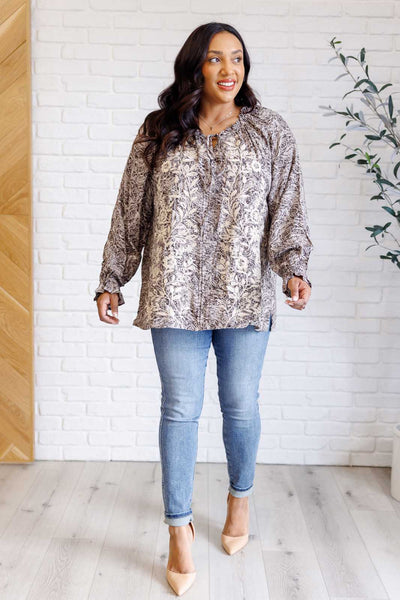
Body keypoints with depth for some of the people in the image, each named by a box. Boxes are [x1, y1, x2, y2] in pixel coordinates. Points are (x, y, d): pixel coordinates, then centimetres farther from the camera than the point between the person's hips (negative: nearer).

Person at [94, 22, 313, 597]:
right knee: (180, 409, 3)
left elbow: (288, 206, -1)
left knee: (241, 406, 11)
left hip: (245, 294, 0)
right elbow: (131, 212, 7)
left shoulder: (271, 132, 6)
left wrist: (294, 267, -17)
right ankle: (179, 528, 19)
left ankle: (240, 497, 38)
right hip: (176, 295, 0)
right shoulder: (158, 132, 6)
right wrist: (111, 281, 6)